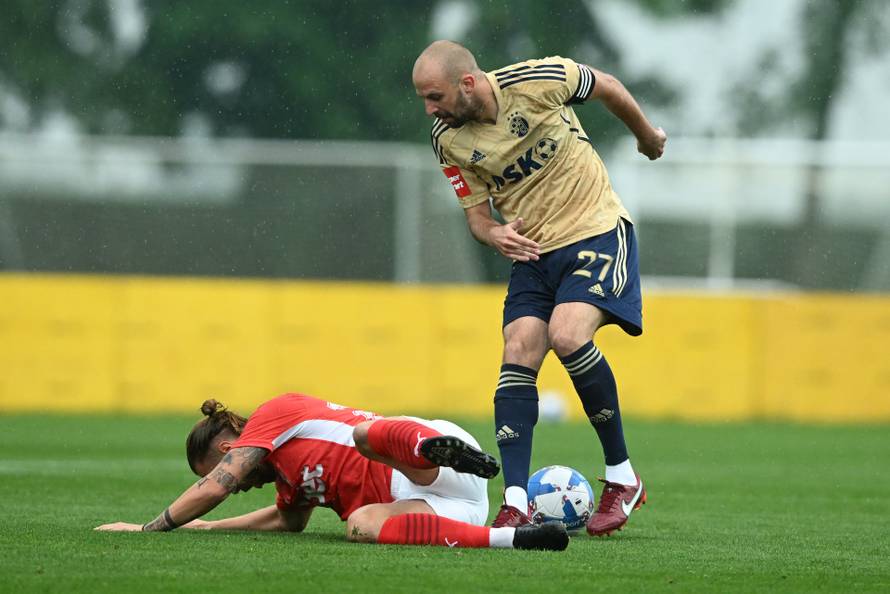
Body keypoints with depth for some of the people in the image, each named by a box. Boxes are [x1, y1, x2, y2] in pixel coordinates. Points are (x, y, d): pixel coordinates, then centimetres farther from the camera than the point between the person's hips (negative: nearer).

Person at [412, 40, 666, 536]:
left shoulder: (535, 81, -18)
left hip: (595, 230, -5)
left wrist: (648, 137, 17)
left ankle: (622, 478, -9)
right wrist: (493, 234, -20)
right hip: (531, 249, 5)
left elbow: (607, 87, 1)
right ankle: (515, 504, -15)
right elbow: (476, 213, 4)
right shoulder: (449, 140, -5)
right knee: (518, 354, -12)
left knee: (567, 336, -24)